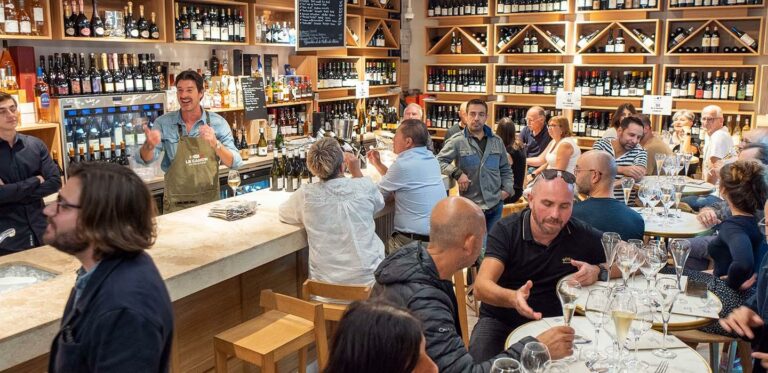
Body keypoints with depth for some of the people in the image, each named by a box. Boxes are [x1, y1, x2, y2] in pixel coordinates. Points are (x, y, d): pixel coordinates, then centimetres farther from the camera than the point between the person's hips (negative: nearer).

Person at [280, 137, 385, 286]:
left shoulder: (305, 195, -12)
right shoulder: (365, 186, -12)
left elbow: (282, 214, 10)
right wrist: (357, 172, 18)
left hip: (325, 282, 1)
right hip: (368, 278, 0)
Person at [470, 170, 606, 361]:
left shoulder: (581, 235, -7)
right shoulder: (505, 230, -14)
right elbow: (481, 287, -24)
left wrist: (598, 271, -19)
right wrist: (513, 298, -47)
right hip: (500, 321, -2)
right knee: (480, 361, -30)